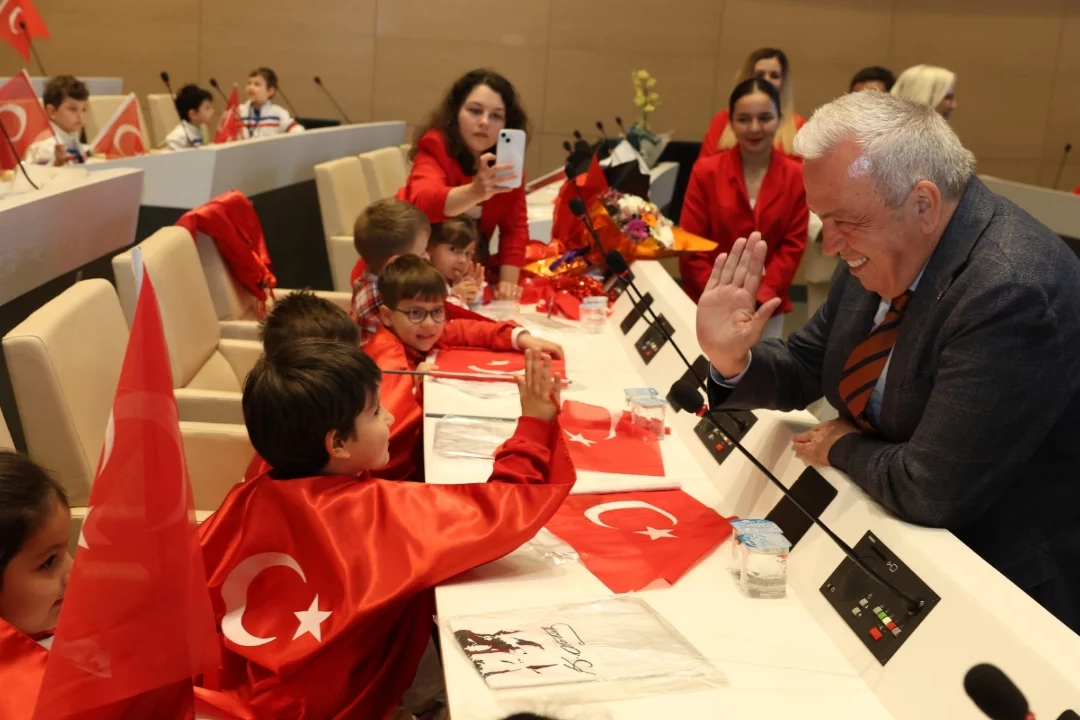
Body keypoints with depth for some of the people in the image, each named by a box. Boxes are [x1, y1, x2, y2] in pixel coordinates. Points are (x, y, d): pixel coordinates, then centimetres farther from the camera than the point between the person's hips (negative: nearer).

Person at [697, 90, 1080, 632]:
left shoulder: (1011, 292, -31)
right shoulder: (885, 243, -5)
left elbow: (929, 492, -29)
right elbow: (806, 366, 7)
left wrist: (844, 447, -10)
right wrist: (732, 359, -13)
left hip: (1004, 587, -7)